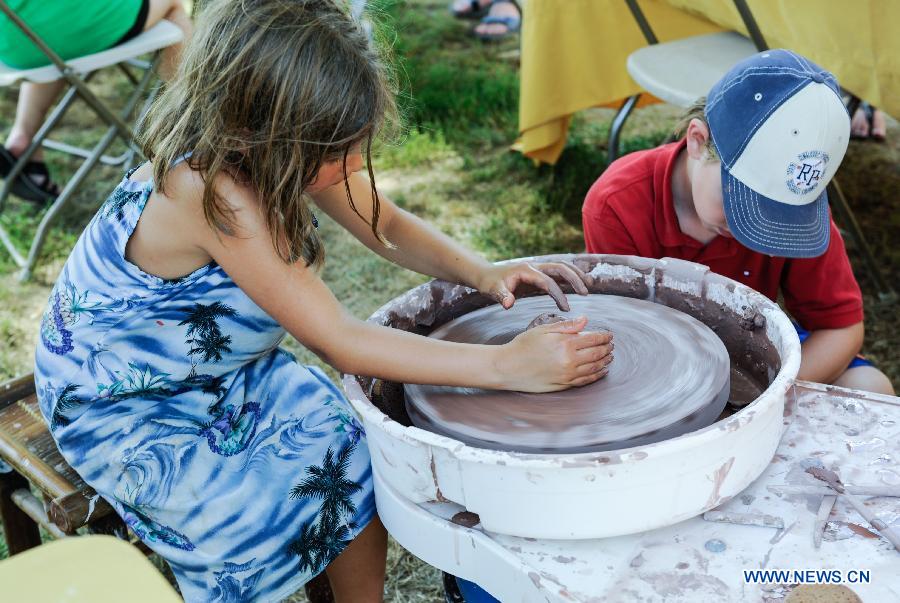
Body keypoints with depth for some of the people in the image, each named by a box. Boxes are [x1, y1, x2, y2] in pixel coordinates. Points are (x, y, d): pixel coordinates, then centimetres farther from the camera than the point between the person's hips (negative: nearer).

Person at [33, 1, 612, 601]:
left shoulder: (276, 151, -14)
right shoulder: (211, 192, -37)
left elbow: (386, 225, -2)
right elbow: (341, 343, -36)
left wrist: (482, 272, -20)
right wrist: (506, 365, -37)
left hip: (217, 368, 7)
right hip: (124, 413, -7)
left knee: (358, 454, -6)